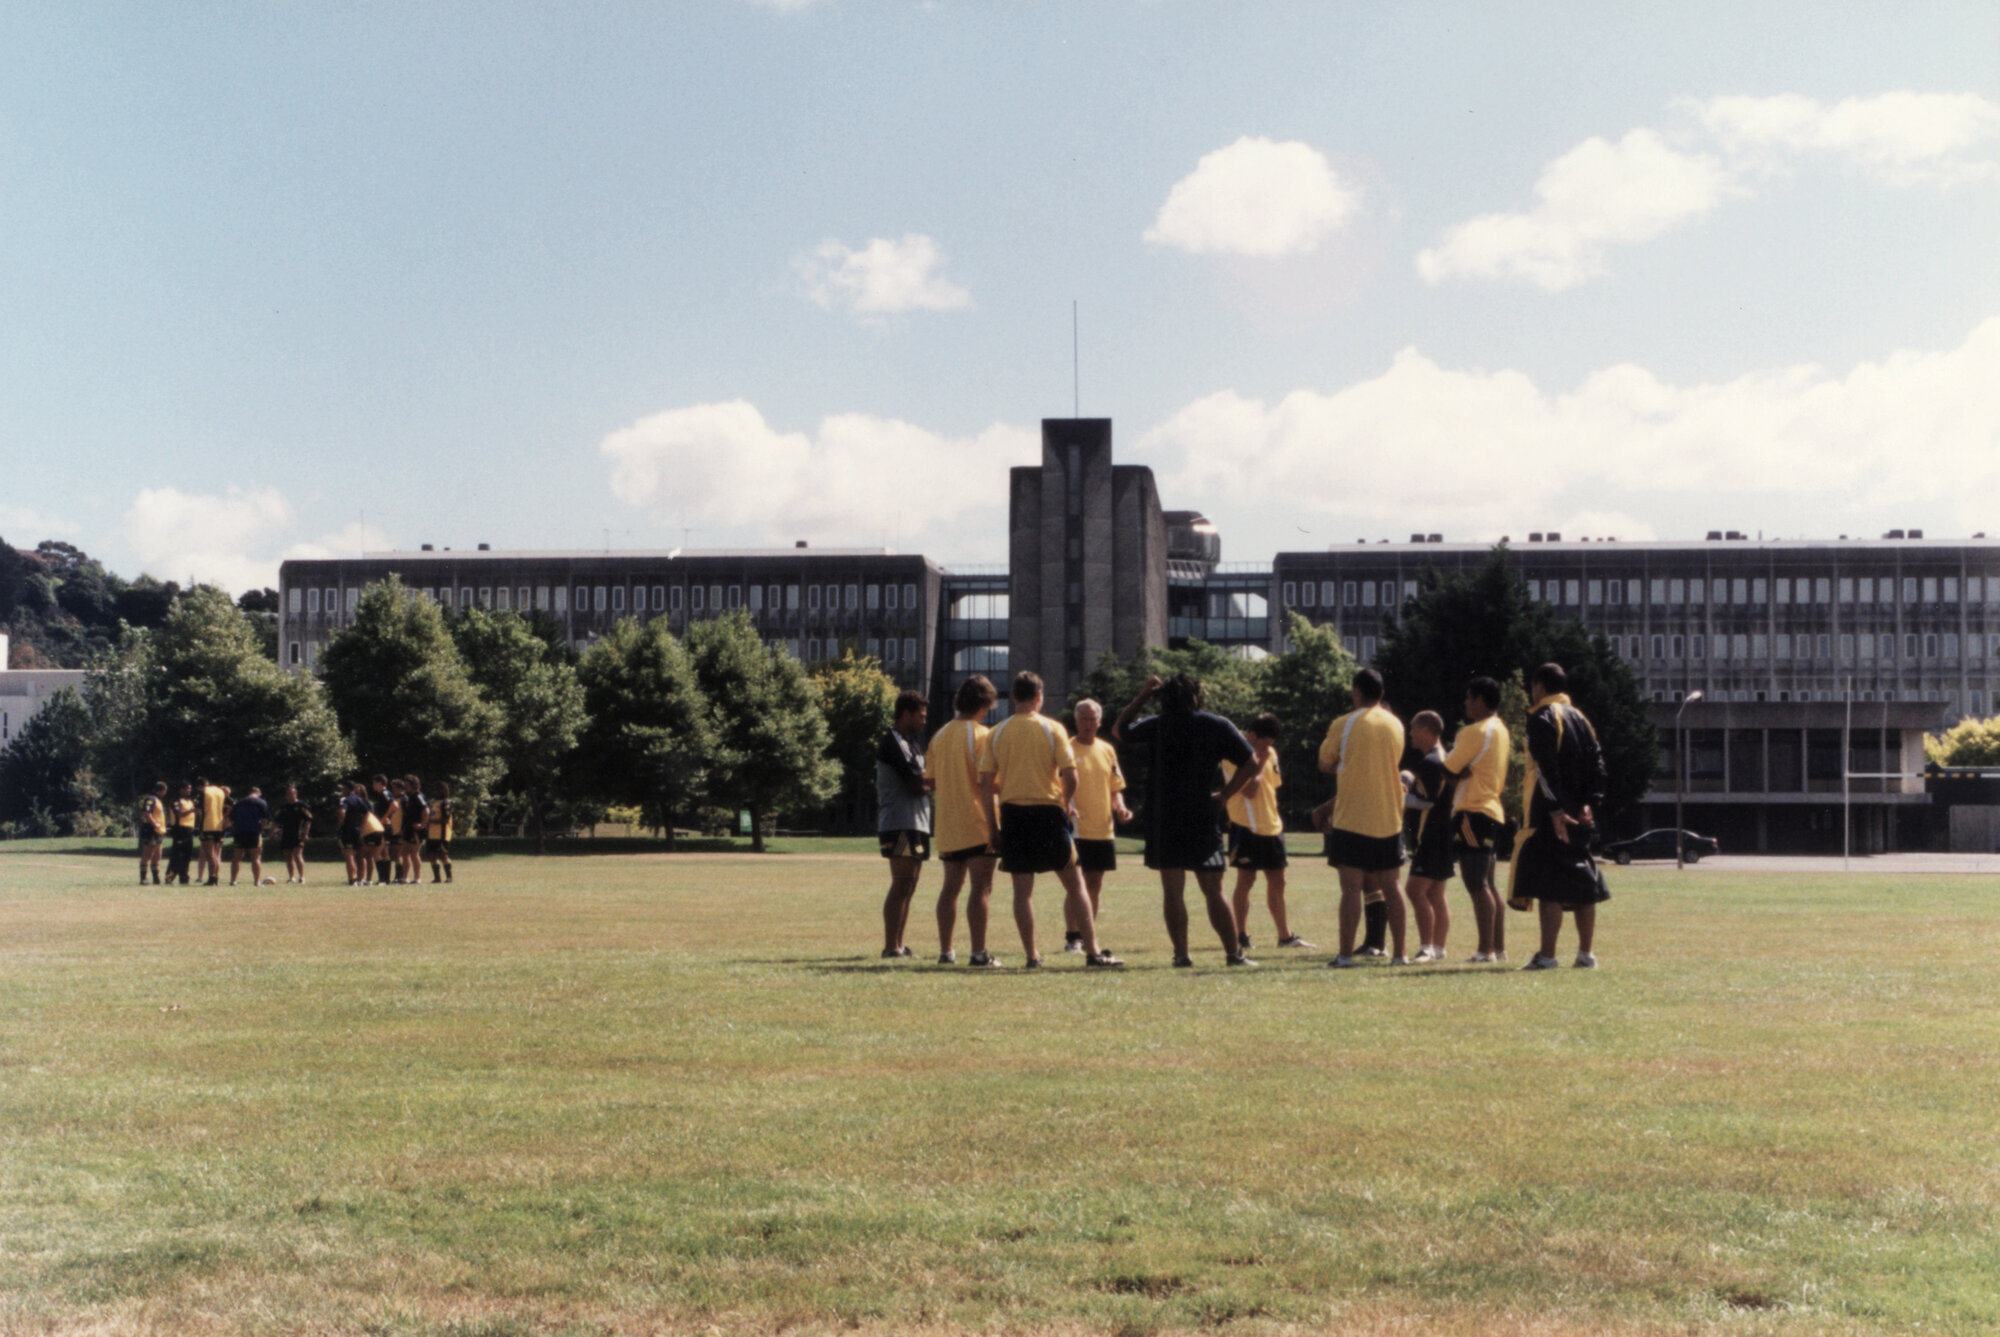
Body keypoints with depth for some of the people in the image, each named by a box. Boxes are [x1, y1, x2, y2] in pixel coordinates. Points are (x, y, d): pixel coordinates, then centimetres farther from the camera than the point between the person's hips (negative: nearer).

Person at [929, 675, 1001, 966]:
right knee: (981, 888, -5)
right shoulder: (981, 735, -9)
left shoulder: (940, 736, 10)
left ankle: (945, 951, 14)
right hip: (976, 823, -7)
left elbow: (930, 780, 12)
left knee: (951, 886, 13)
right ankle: (979, 953, -9)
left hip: (947, 823, 7)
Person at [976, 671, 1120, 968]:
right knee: (1074, 884, 5)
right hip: (1048, 812, -2)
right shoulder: (1053, 729, -3)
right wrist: (1067, 804, 10)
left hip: (1012, 813, 2)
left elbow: (986, 784, 1)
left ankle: (1032, 955, 4)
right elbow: (1070, 776, -9)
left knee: (1022, 889, 6)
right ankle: (1093, 951, 2)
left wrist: (992, 826, 6)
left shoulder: (996, 734, 3)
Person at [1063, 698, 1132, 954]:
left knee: (1095, 884, 9)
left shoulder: (1107, 750, 12)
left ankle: (1087, 936, 16)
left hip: (1103, 830, 5)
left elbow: (1115, 788, 17)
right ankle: (1072, 937, -4)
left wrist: (1120, 807, -1)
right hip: (1075, 830, -5)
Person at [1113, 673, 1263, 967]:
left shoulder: (1156, 726, 0)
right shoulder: (1217, 726, 0)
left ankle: (1181, 954, 1)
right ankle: (1234, 953, 3)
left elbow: (1119, 730, 19)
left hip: (1163, 819, 0)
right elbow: (1252, 765, -4)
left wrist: (1142, 696, 22)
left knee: (1173, 890, 5)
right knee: (1213, 891, 4)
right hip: (1203, 818, 0)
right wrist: (1224, 796, 3)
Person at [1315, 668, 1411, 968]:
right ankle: (1400, 953, 8)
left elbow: (1325, 764, 0)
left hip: (1352, 819, -4)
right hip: (1389, 818, 4)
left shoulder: (1343, 725, -8)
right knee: (1390, 887, 10)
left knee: (1351, 887, -5)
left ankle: (1345, 954, -7)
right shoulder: (1396, 725, 8)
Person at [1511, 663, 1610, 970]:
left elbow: (1546, 768, -17)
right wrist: (1590, 804, 2)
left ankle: (1547, 956, -11)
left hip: (1551, 817, -8)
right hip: (1578, 817, 8)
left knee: (1548, 885, -8)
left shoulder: (1542, 719, -8)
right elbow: (1597, 763, 10)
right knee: (1580, 882, 11)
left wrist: (1555, 809, -22)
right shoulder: (1580, 719, 16)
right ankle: (1586, 953, 11)